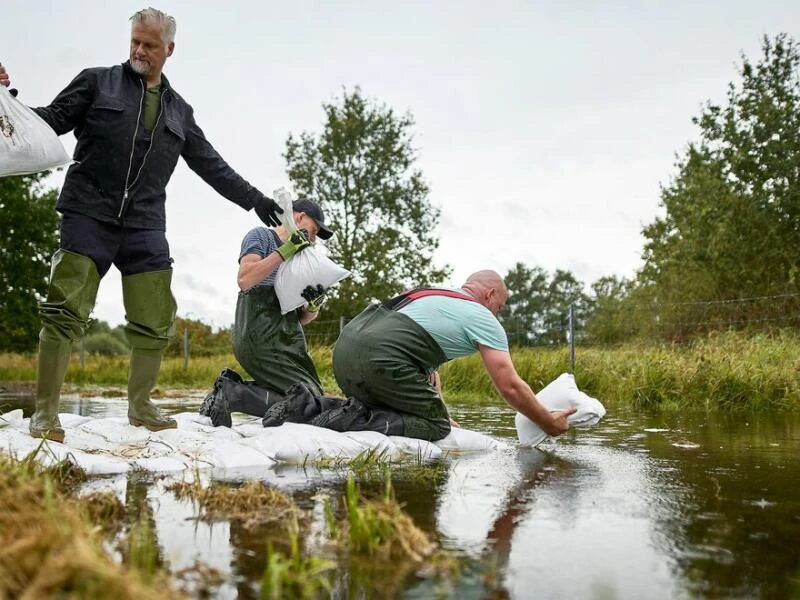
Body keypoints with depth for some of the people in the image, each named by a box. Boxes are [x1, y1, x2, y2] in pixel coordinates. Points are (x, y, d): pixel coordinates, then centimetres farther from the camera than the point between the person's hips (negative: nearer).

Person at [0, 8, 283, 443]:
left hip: (145, 226, 4)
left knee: (155, 320, 2)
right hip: (89, 216, -3)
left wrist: (254, 199, 19)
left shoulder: (179, 111, 18)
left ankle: (140, 406, 18)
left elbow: (212, 165, 21)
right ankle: (45, 412, -4)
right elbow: (52, 121, 3)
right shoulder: (97, 82, 9)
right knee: (65, 311, -11)